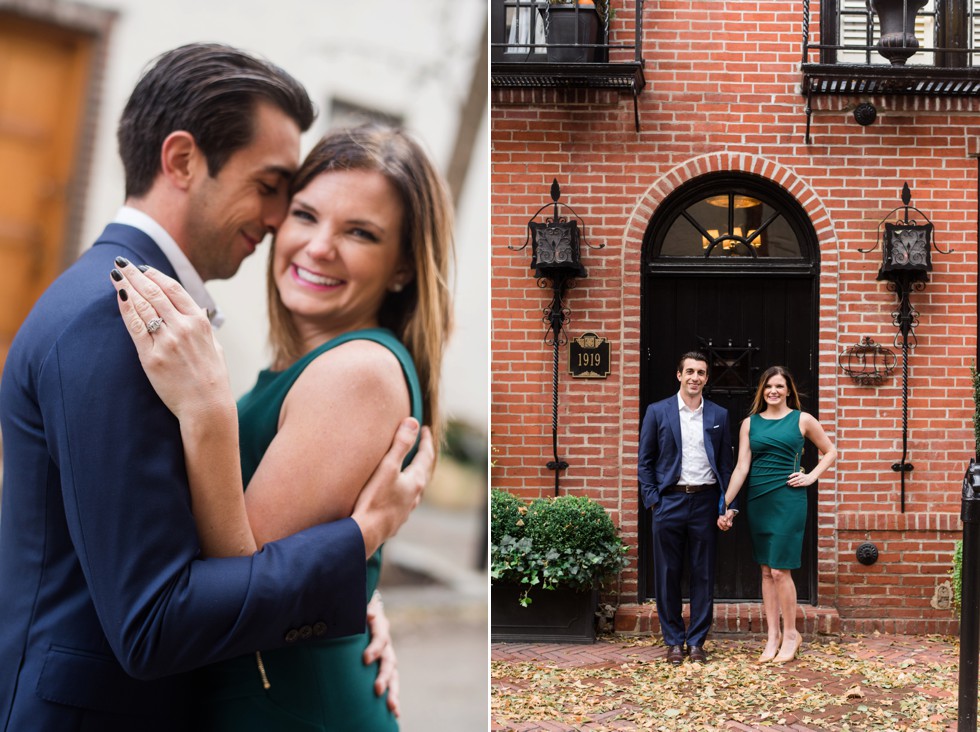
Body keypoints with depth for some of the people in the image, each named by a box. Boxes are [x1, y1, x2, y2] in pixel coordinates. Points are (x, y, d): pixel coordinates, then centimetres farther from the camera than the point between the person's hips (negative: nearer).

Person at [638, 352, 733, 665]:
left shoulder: (719, 415, 7)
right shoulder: (657, 412, 3)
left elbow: (726, 463, 8)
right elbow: (645, 461, 4)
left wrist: (727, 504, 0)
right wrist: (652, 499, -4)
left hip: (705, 501, 1)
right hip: (669, 501, -1)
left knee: (703, 575, 5)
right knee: (668, 574, 4)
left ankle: (697, 640, 15)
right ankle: (673, 641, 14)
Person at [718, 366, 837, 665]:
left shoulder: (802, 420, 2)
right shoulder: (750, 423, 7)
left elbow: (830, 452, 13)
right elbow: (741, 467, 3)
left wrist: (811, 476, -1)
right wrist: (725, 505, -4)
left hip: (788, 500, -3)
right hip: (757, 501, 3)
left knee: (780, 570, -7)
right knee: (766, 571, 7)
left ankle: (791, 634, 9)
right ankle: (772, 637, 14)